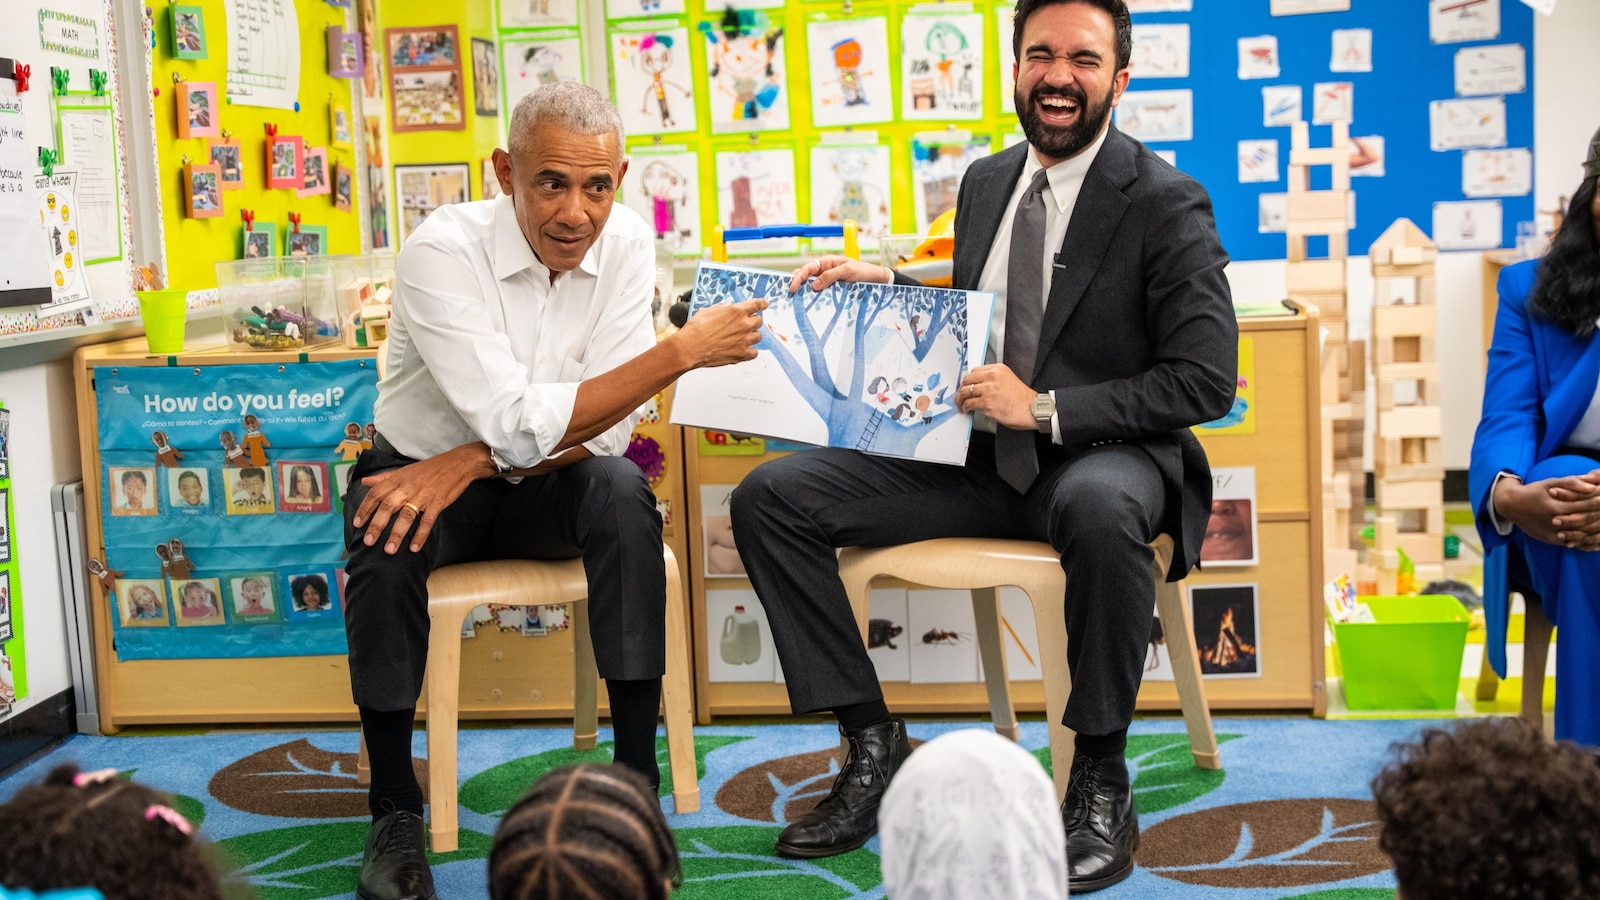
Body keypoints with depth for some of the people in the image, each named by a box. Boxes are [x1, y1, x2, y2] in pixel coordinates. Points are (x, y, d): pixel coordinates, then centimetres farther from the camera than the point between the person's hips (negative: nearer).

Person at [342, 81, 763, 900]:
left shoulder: (626, 242, -12)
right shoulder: (442, 252, -24)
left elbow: (605, 428, -15)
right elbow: (521, 426, -32)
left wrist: (464, 465, -29)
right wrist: (683, 351, -34)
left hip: (543, 489, 3)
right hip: (422, 468, -2)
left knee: (623, 496, -29)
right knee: (384, 546, -33)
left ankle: (635, 779, -20)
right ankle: (395, 811, -14)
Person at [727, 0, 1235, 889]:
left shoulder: (1167, 205, -7)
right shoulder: (985, 182, 12)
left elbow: (1205, 381, -12)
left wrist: (1046, 408, -20)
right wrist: (886, 285, 4)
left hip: (1099, 456, -6)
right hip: (975, 453, 6)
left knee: (1100, 508, -43)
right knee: (770, 496, -9)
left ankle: (1101, 779, -23)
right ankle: (874, 744, -2)